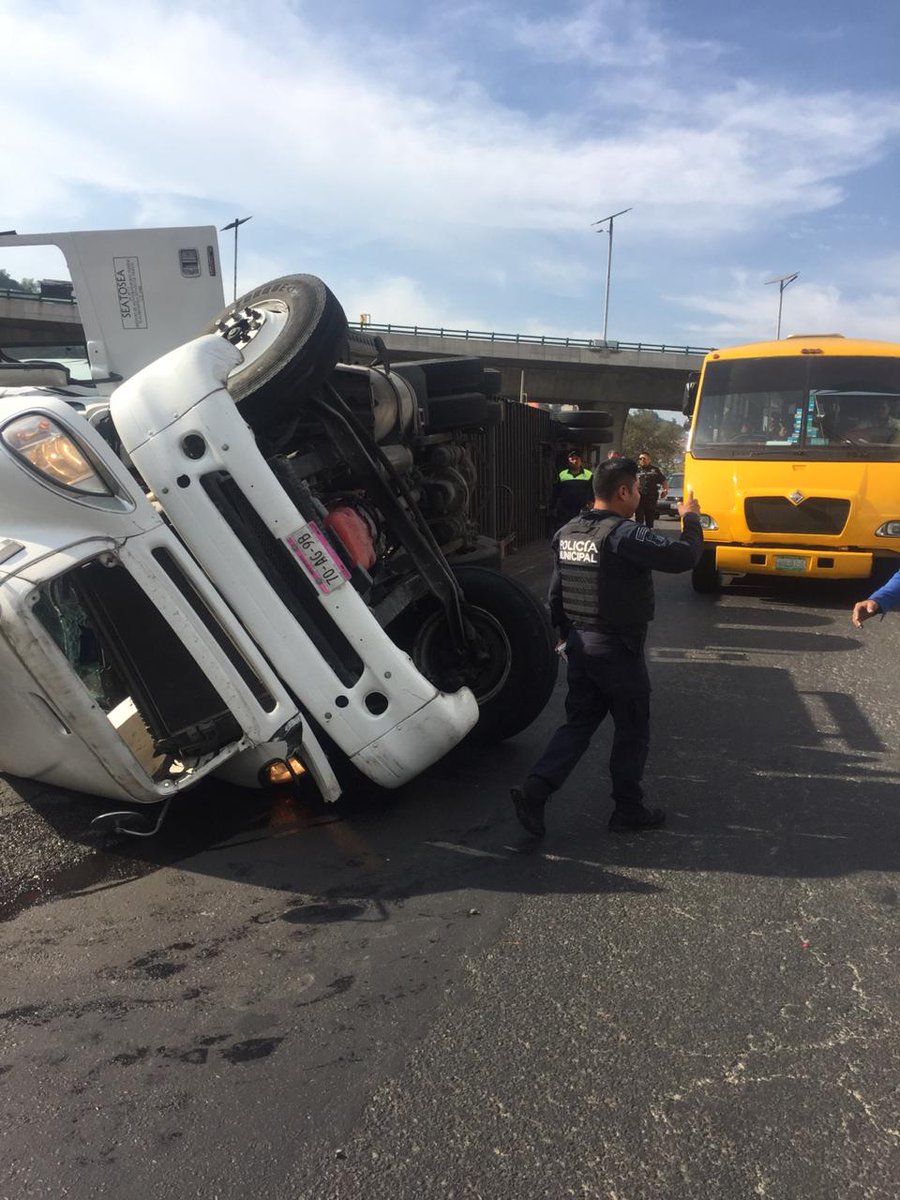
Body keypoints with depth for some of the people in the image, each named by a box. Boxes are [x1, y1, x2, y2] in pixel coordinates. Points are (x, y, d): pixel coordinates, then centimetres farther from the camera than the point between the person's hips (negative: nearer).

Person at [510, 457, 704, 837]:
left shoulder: (567, 533, 5)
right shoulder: (623, 535, -20)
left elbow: (556, 591, 13)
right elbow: (684, 557, -21)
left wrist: (564, 633, 24)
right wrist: (690, 519, -3)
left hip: (579, 644, 7)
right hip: (617, 648, -7)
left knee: (578, 723, 15)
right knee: (633, 731, 10)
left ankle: (534, 791, 1)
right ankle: (628, 811, 22)